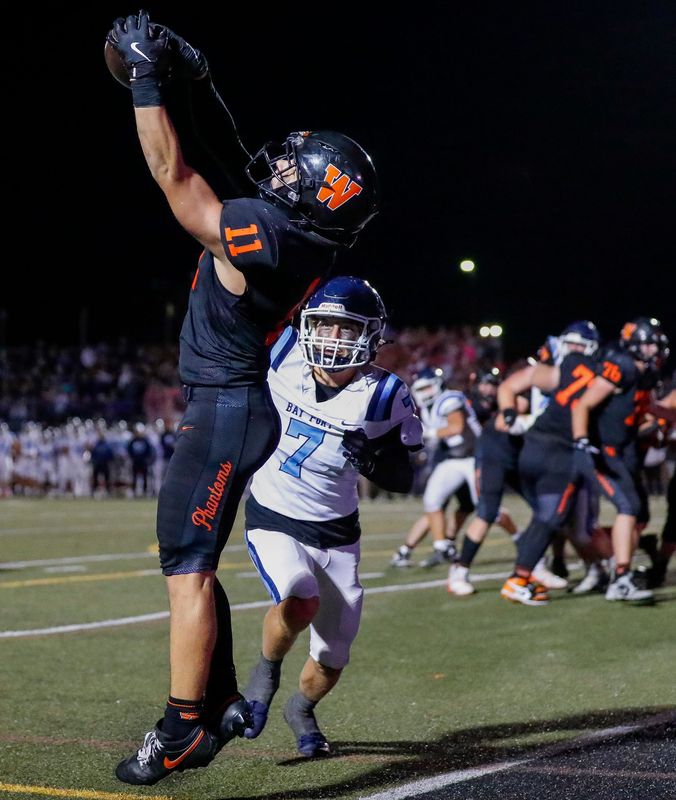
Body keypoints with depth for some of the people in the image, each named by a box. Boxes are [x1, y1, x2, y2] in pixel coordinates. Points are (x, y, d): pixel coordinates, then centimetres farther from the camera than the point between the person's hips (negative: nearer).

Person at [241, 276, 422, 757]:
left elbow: (404, 480, -8)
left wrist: (376, 460, -29)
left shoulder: (385, 396, -14)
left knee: (332, 659, 5)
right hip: (274, 521, -1)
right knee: (299, 602, -31)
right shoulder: (283, 356, -12)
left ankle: (302, 708, 40)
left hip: (336, 533, 1)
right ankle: (268, 670, 1)